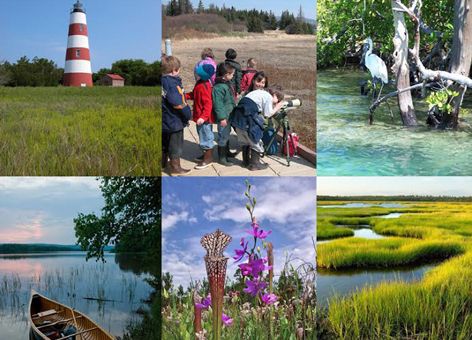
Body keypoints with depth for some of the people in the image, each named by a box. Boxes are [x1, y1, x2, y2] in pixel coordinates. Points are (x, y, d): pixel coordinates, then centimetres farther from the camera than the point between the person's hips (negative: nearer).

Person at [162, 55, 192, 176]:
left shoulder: (162, 81, 0)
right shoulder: (173, 83, -24)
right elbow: (179, 104, -26)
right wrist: (188, 114, -13)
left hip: (163, 120, 8)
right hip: (175, 121, -8)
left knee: (164, 143, 23)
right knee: (176, 145, 6)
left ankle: (163, 162, 38)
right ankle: (175, 168, 15)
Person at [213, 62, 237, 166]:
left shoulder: (227, 83, 8)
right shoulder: (219, 87, -24)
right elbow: (218, 104, -25)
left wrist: (234, 109, 24)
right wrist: (222, 118, -24)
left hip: (229, 115, 10)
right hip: (224, 116, -10)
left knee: (227, 134, 24)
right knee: (223, 136, 0)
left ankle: (226, 151, 41)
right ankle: (221, 157, 10)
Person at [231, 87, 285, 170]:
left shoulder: (259, 92, 25)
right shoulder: (268, 96, 0)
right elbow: (267, 114, 0)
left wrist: (274, 107, 23)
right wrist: (277, 107, 14)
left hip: (238, 116, 9)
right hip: (247, 118, -9)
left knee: (245, 140, 23)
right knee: (255, 141, 5)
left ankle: (246, 161, 34)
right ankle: (254, 164, 12)